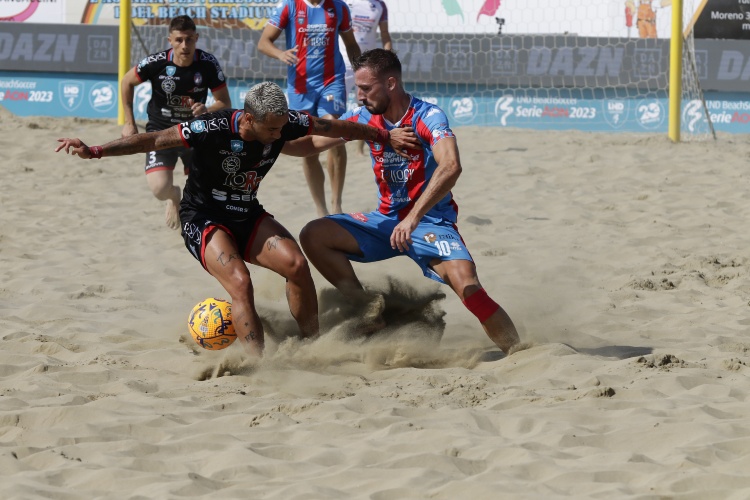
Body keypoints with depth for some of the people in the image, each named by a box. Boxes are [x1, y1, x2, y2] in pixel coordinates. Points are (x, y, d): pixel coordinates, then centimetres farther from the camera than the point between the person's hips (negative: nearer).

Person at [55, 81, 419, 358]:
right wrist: (94, 151, -34)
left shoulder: (285, 123, -13)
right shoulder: (213, 129, -27)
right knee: (239, 282, -29)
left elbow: (338, 128, 3)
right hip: (203, 219, -5)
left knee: (297, 264, -19)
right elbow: (153, 140, -27)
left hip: (248, 216, 5)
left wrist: (386, 138, 15)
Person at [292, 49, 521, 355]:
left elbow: (451, 167, -35)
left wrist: (413, 219, -44)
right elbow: (310, 145, 5)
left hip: (431, 223, -5)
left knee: (468, 289, -27)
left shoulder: (428, 117, -18)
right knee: (313, 235, -11)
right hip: (387, 221, 6)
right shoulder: (364, 118, -1)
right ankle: (367, 305, -3)